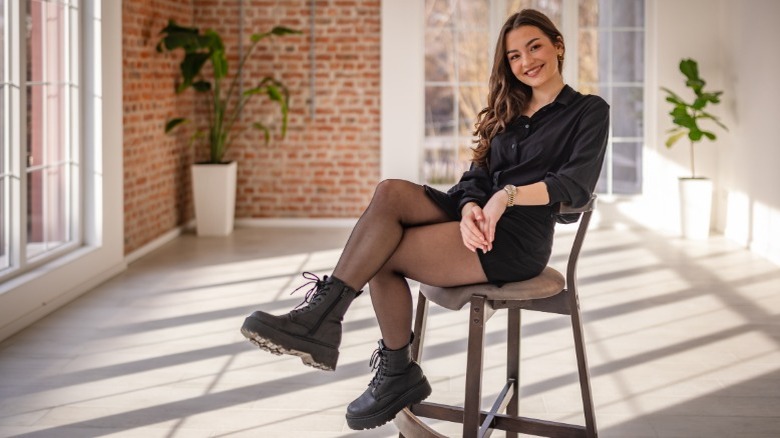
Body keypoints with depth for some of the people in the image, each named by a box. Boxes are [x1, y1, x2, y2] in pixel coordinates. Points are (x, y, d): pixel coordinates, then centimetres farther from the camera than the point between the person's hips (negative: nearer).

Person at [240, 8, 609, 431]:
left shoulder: (588, 111, 3)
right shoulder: (508, 109, 22)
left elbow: (578, 184, -14)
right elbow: (478, 174, 10)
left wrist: (508, 195, -26)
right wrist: (471, 207, -13)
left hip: (518, 237, -6)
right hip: (480, 221, 6)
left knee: (383, 255, -22)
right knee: (391, 193, -23)